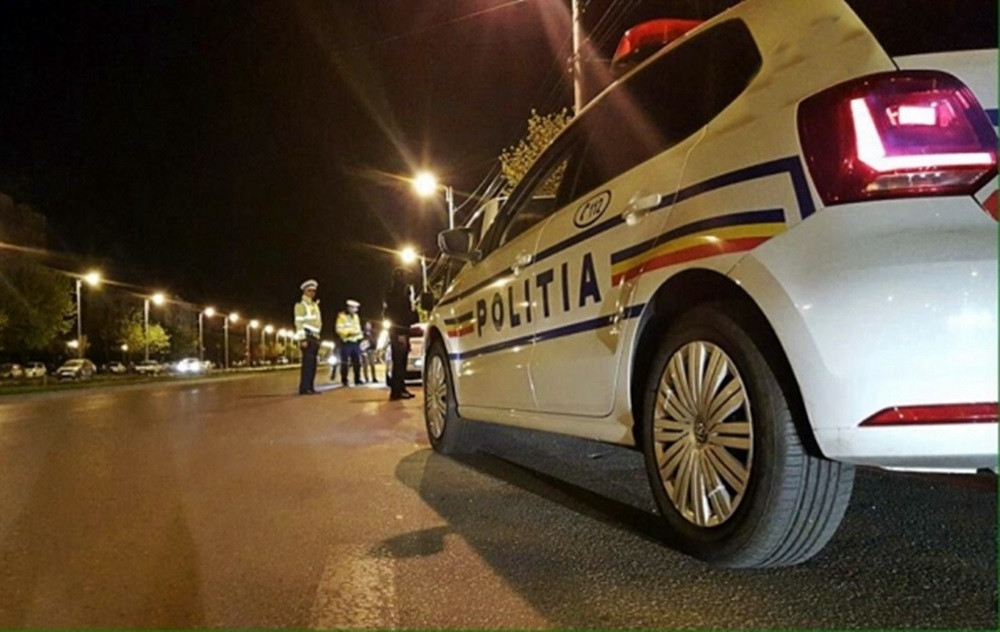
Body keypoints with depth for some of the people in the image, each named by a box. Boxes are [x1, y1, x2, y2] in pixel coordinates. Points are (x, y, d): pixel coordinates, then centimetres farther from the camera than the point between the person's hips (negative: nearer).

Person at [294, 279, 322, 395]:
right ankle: (304, 388, -14)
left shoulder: (315, 305, 21)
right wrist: (302, 339, -21)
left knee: (312, 364, 6)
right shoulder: (301, 305, -5)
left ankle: (310, 388, 9)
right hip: (307, 337, -8)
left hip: (315, 338, 8)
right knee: (308, 363, -13)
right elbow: (299, 323, -13)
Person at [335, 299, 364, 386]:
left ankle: (357, 379, 14)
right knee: (344, 362, -2)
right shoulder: (342, 316, -7)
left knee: (357, 362, 6)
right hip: (346, 342, -6)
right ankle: (344, 380, 4)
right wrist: (349, 332, -21)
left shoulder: (356, 316, 16)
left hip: (356, 342, 6)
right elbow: (339, 329, -13)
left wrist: (360, 334, -1)